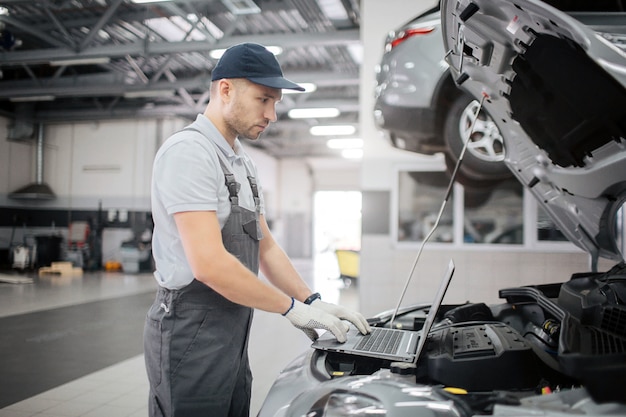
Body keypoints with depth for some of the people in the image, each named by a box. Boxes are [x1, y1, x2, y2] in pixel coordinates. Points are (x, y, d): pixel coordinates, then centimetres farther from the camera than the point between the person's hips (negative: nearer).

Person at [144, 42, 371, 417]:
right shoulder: (189, 151, -16)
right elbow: (209, 264, -25)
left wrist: (313, 300, 4)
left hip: (233, 332, 9)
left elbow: (266, 248, 16)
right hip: (192, 331, -9)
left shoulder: (243, 164, 14)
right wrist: (293, 308, -17)